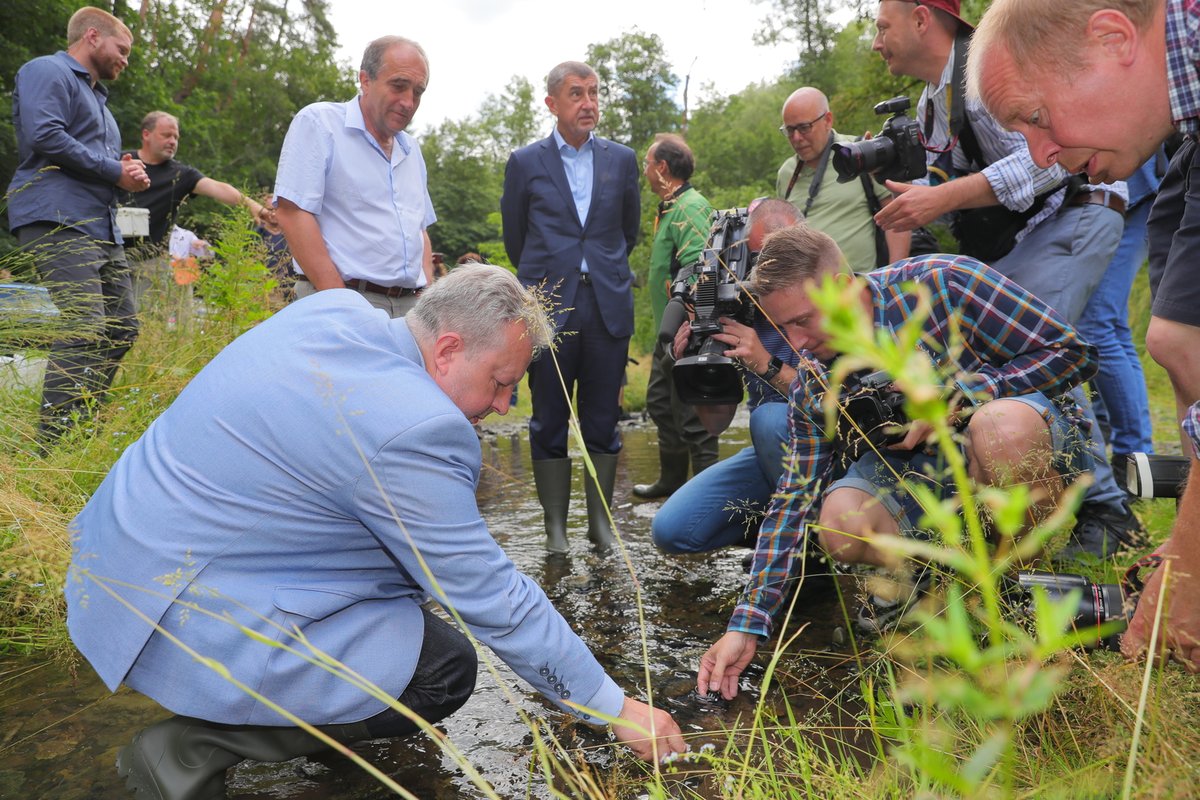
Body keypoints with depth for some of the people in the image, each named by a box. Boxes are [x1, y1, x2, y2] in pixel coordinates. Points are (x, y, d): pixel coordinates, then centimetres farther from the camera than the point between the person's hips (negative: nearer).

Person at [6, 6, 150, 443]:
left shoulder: (96, 95, 29)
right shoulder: (47, 71, 0)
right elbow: (45, 136, -16)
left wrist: (127, 174, 9)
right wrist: (114, 170, -9)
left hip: (102, 227, 10)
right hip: (59, 220, -10)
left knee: (122, 327, 6)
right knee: (85, 328, -20)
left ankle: (85, 422, 17)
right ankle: (53, 446, -17)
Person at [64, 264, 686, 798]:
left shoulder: (335, 306, -2)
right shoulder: (413, 434, -26)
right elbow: (494, 604, -18)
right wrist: (616, 708, -7)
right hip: (179, 625, -9)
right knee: (444, 670, -5)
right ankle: (196, 746, -5)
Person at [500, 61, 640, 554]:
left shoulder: (621, 159, 10)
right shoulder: (525, 163, 4)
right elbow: (514, 237, 14)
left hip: (608, 306, 2)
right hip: (549, 308, -1)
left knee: (603, 421, 5)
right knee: (549, 422, 2)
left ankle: (601, 521, 16)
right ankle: (555, 526, 12)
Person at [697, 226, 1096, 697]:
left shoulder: (942, 284, -19)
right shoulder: (814, 384, -6)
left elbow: (1073, 353, -14)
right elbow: (794, 499, -7)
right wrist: (747, 625, -13)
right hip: (930, 470, 3)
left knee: (1000, 426, -38)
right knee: (841, 519, -28)